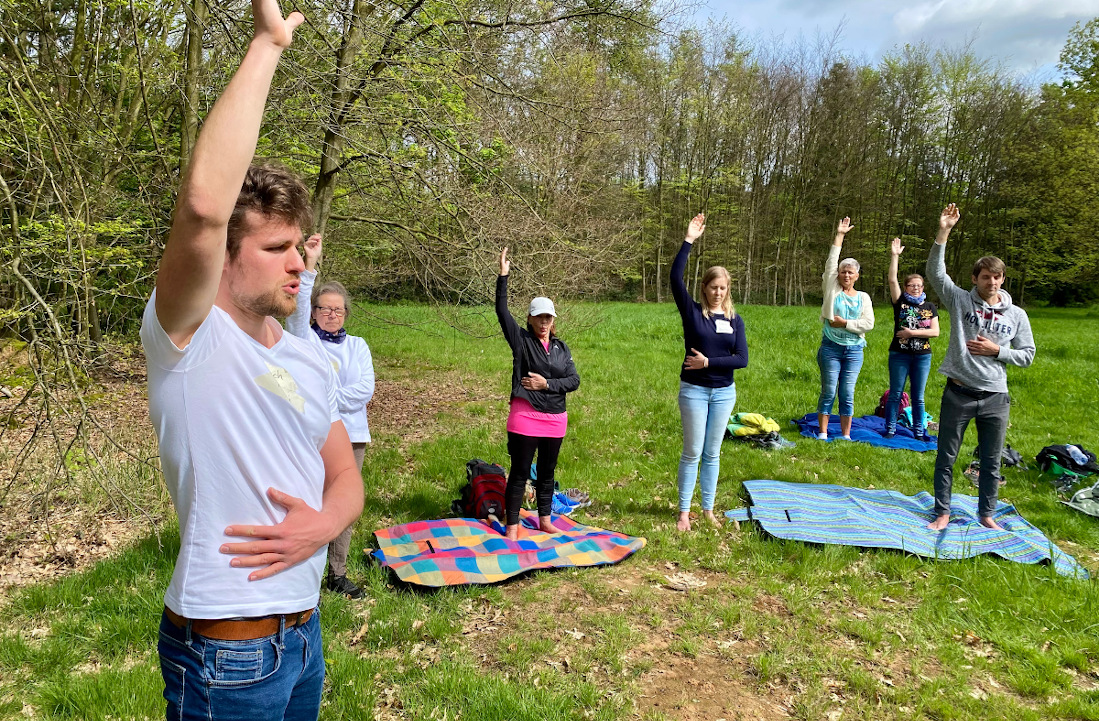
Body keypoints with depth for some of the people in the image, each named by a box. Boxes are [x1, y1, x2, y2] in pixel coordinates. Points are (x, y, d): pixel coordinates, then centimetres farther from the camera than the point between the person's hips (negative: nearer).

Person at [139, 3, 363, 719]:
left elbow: (345, 476, 9)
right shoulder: (188, 338, -15)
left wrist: (322, 524, -14)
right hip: (226, 653, -6)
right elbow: (204, 202, -33)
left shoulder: (312, 358, 5)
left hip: (303, 630, 7)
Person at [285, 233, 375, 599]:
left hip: (351, 436, 4)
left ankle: (337, 574, 24)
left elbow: (365, 389, -1)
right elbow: (297, 308, -17)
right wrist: (309, 265, -28)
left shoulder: (357, 345, 11)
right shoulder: (305, 338, 4)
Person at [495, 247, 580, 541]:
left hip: (555, 419, 4)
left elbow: (574, 380, 2)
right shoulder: (521, 340, -2)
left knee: (547, 473, 16)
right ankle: (512, 526, 11)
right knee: (519, 473, 2)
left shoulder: (561, 348, 8)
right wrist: (503, 276, -19)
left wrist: (547, 384, -12)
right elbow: (502, 311, -13)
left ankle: (545, 521, 31)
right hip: (525, 418, -4)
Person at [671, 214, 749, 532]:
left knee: (712, 454, 12)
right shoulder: (692, 312, -6)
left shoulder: (735, 320, 2)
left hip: (724, 392, 3)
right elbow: (675, 278, -20)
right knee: (692, 452, 4)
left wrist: (708, 362, -14)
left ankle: (708, 509, 24)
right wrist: (689, 241, -23)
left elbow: (742, 359, -5)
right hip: (693, 390, -3)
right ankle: (684, 512, 15)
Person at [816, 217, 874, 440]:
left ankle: (846, 435, 11)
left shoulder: (863, 297, 9)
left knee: (848, 394, 4)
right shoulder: (832, 290, 5)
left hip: (854, 350, 2)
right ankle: (823, 433, 6)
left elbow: (869, 324, -1)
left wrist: (845, 323, -9)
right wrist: (839, 236, -5)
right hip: (830, 348, -1)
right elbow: (830, 264, -4)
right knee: (828, 392, 0)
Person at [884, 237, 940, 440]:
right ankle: (890, 429, 10)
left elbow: (935, 332, 0)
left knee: (918, 397, 8)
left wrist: (912, 332, -11)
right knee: (895, 394, 3)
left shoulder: (930, 307, 7)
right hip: (899, 354, -2)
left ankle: (918, 432, 16)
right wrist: (894, 256, -17)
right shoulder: (900, 302, 1)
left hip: (922, 355, 2)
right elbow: (892, 280, -11)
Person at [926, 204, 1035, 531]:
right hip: (958, 393, -2)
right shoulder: (960, 300, -2)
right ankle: (942, 512, 22)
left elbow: (1027, 355, 7)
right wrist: (943, 232, -23)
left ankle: (986, 514, 30)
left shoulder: (1016, 315, 3)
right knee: (946, 458, 8)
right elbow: (935, 273, -14)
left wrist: (996, 350, -11)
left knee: (991, 462, 13)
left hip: (995, 397, 2)